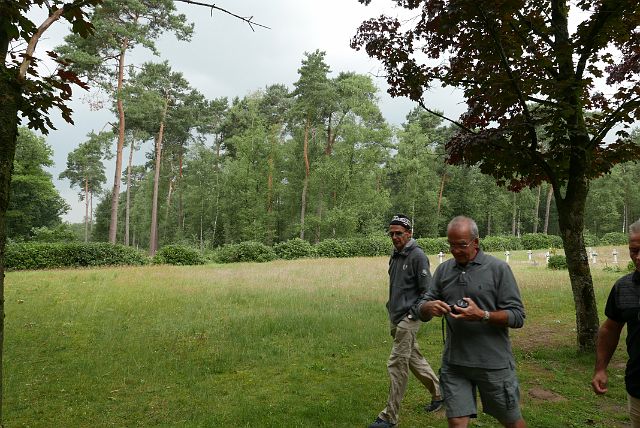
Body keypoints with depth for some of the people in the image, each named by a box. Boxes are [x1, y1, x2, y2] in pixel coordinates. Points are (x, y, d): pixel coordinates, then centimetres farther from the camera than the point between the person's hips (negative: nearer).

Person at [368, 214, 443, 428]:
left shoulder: (417, 256, -14)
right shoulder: (395, 255, 11)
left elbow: (427, 290, -15)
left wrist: (414, 314, -16)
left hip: (408, 319, -9)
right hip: (396, 318, 9)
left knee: (397, 365, -6)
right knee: (414, 359, 20)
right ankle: (439, 392, 39)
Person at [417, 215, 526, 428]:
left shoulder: (498, 268, -6)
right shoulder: (443, 270, 5)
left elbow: (517, 316, -9)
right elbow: (422, 311, 6)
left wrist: (483, 315, -25)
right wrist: (429, 307, -18)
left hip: (494, 363, -2)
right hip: (454, 363, 2)